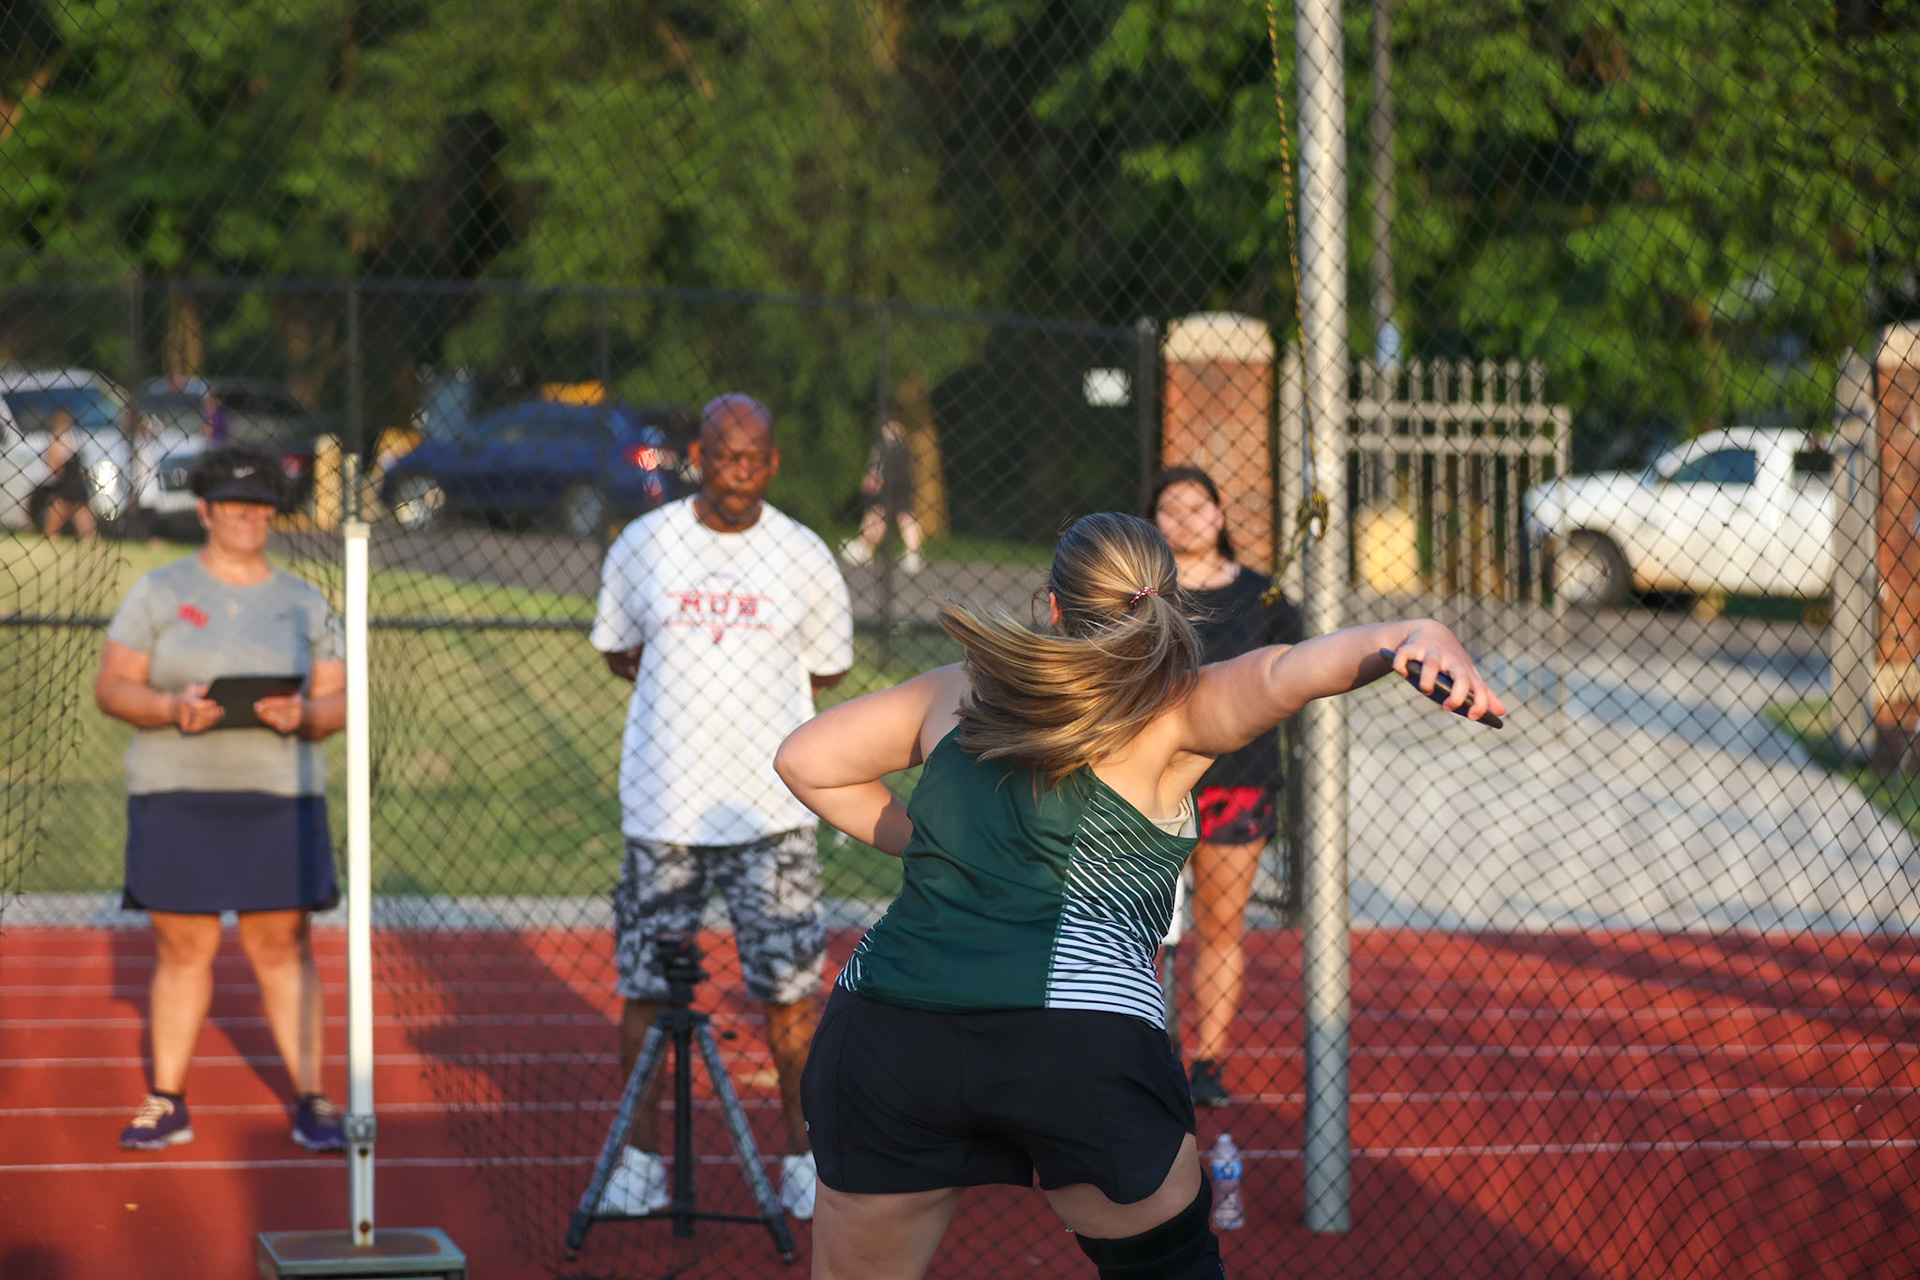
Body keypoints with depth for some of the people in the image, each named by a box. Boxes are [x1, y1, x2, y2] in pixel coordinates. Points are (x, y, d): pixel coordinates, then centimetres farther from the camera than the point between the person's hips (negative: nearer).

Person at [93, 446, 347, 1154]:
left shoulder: (304, 603, 9)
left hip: (278, 798, 1)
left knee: (284, 946, -2)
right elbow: (111, 688, 1)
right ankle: (166, 1104, 11)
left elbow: (336, 703, 7)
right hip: (176, 796, -1)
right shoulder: (158, 591, 5)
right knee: (182, 948, 3)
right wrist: (173, 708, -17)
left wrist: (303, 716, -15)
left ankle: (311, 1102, 2)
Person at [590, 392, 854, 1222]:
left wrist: (744, 685, 5)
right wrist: (691, 688, 3)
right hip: (663, 804, 1)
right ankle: (641, 1156, 14)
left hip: (771, 809, -1)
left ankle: (804, 1155, 11)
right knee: (646, 986, 3)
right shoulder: (642, 546, 2)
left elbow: (826, 668, 14)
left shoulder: (805, 559, 1)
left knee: (790, 988, -1)